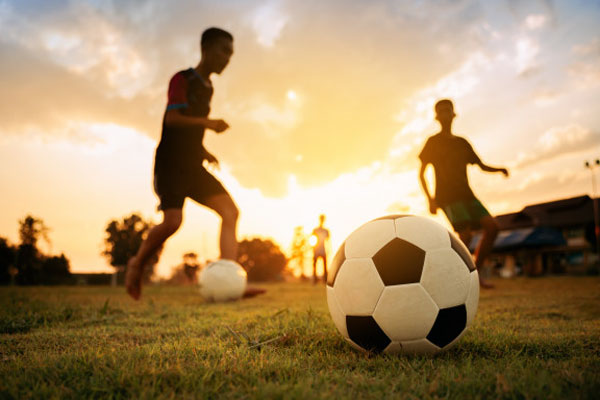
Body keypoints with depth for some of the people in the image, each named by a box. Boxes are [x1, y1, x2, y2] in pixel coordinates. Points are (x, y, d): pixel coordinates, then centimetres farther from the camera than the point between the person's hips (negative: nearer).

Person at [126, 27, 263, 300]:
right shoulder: (182, 79, -3)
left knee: (230, 210, -10)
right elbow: (172, 118, -18)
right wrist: (208, 123, -21)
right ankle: (137, 263, 6)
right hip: (170, 164, -7)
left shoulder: (207, 87, 20)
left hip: (193, 165, 8)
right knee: (173, 221, -22)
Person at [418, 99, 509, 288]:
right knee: (466, 235, -21)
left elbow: (482, 166, 20)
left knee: (492, 226, -12)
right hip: (447, 196, -6)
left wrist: (499, 169, -2)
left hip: (466, 195, 6)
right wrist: (429, 198, -13)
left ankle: (476, 272, -2)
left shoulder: (463, 143, 19)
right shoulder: (433, 142, 4)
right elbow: (421, 174, 0)